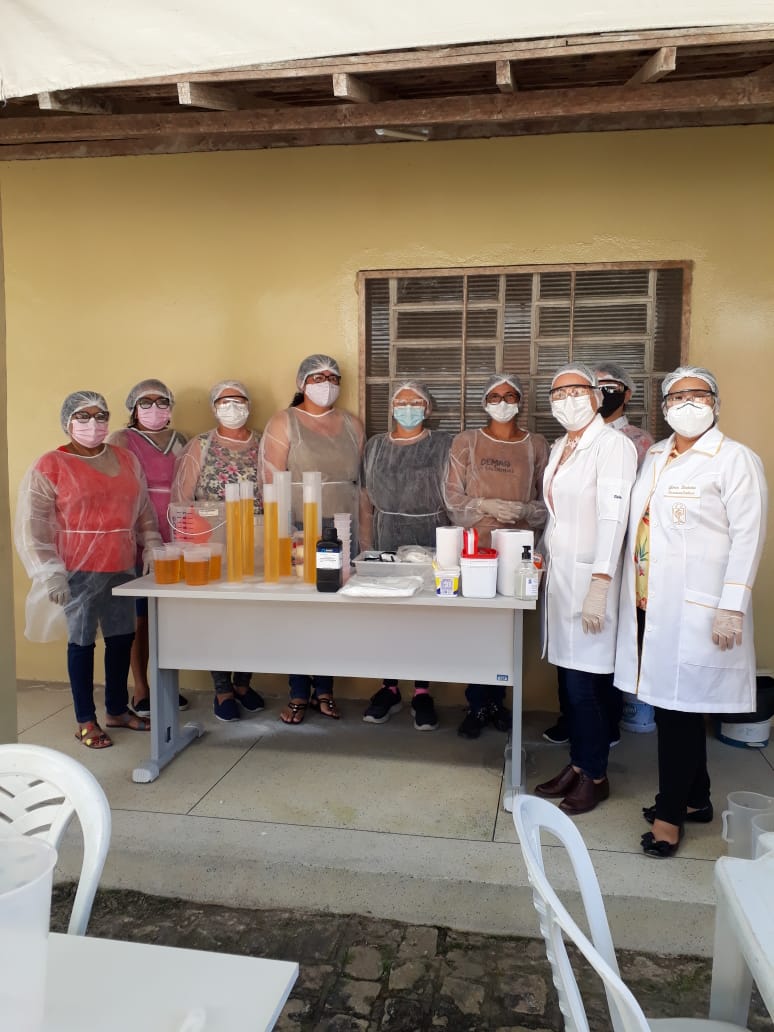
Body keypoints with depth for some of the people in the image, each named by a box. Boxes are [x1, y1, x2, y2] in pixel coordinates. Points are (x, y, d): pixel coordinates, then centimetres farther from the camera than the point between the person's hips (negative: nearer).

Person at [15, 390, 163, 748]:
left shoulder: (126, 459, 9)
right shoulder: (49, 466, -6)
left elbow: (144, 512, 16)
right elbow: (31, 527, -8)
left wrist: (154, 550, 9)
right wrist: (50, 573, -14)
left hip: (122, 569, 5)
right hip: (78, 572, -5)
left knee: (122, 638, 11)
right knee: (82, 642, 4)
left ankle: (117, 710, 28)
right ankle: (86, 721, 17)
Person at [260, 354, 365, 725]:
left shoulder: (352, 424, 12)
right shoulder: (283, 422, 1)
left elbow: (362, 481, 12)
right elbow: (271, 481, -5)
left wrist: (360, 533, 7)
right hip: (298, 532, -3)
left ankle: (324, 689, 20)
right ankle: (299, 694, 13)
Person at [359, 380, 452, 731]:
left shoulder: (443, 445, 1)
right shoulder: (375, 446, 10)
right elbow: (366, 502, 11)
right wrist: (366, 546, 5)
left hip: (431, 544, -2)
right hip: (386, 543, 2)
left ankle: (422, 692, 15)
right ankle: (389, 688, 19)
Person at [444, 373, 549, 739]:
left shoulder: (537, 445, 6)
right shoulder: (465, 442, 5)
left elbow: (547, 500, 6)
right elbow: (452, 496, 1)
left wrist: (523, 510, -14)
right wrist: (485, 506, -15)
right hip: (475, 547, -1)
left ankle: (496, 701, 25)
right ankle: (477, 706, 14)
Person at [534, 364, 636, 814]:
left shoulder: (613, 444, -11)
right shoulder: (560, 447, 14)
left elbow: (612, 517, -18)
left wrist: (599, 584, -23)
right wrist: (545, 557, 11)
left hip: (589, 577, -7)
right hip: (559, 574, 7)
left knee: (585, 684, -2)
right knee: (569, 678, 11)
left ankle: (596, 775, 15)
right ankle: (577, 764, 25)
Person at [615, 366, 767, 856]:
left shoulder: (735, 459, -6)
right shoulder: (656, 456, 14)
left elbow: (748, 537, -10)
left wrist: (732, 607, -15)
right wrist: (634, 591, 12)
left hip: (696, 609, -6)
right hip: (651, 604, 7)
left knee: (679, 707, 0)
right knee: (669, 703, 13)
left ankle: (671, 811, 15)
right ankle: (696, 798, 30)